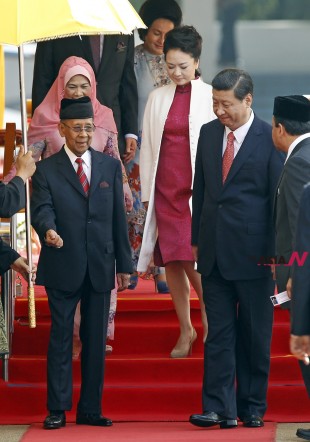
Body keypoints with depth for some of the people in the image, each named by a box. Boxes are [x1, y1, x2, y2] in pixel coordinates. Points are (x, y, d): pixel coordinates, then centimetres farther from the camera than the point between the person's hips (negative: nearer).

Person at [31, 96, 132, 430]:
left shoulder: (110, 167, 11)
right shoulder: (46, 170, 2)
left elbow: (119, 218, 11)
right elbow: (41, 210, -11)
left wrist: (124, 264, 8)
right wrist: (48, 230, -35)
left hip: (100, 268, 3)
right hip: (62, 267, -3)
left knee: (96, 340, 6)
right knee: (60, 337, 0)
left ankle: (90, 409, 12)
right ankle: (57, 409, 3)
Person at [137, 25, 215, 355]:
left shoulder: (210, 97, -2)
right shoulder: (158, 98, 8)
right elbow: (147, 146, 11)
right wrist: (146, 192, 8)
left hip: (198, 188, -4)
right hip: (165, 189, 4)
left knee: (192, 259, -12)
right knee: (171, 261, 4)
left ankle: (209, 317, 10)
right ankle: (185, 330, 15)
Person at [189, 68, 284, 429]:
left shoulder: (269, 139, -7)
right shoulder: (208, 133, 8)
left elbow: (279, 197, -5)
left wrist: (276, 252, -6)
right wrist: (197, 238, 11)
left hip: (253, 253, -4)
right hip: (215, 251, 4)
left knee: (254, 335, 6)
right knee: (218, 332, 1)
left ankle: (252, 407, 16)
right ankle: (220, 409, 0)